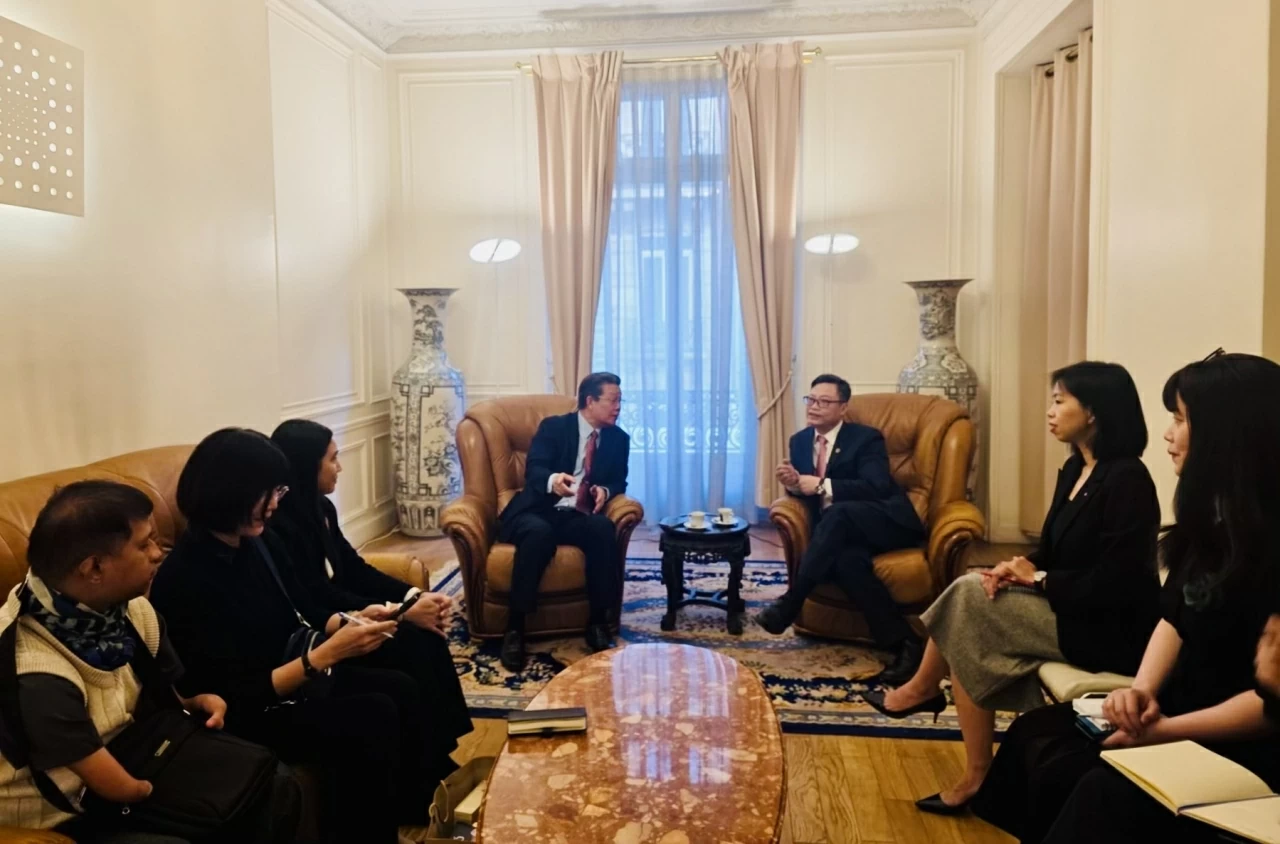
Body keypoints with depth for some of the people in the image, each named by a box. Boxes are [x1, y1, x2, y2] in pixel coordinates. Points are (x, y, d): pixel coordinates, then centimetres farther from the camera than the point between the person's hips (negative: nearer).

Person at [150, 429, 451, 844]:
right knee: (375, 716, -23)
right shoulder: (185, 580, -23)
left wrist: (349, 621, -10)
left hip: (297, 673, 8)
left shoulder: (260, 542, 0)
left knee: (402, 688, -11)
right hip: (248, 713, -8)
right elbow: (237, 697, -24)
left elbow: (304, 614, 12)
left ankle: (428, 806, 7)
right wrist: (327, 653, -31)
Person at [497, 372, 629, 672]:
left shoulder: (618, 439, 13)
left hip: (578, 516, 3)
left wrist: (605, 491, -14)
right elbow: (533, 471, -10)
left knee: (604, 528, -32)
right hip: (538, 511, -3)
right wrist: (552, 480, -35)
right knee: (539, 533, -39)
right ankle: (515, 627, -28)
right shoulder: (553, 427, 2)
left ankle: (598, 623, -22)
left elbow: (619, 482, 12)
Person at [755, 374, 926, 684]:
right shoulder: (800, 441, 13)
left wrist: (822, 486, -24)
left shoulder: (866, 438, -5)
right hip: (842, 531, 4)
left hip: (886, 523, -4)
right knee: (847, 559, -35)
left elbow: (876, 487, -19)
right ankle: (903, 642, -33)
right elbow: (805, 489, 13)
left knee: (838, 513, -37)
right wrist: (793, 483, -12)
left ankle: (790, 602, -34)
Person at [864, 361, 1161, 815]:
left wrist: (1037, 579, -14)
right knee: (970, 638, -7)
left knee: (970, 599, -14)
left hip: (1109, 629, -9)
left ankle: (923, 689, 10)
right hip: (1072, 609, 9)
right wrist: (1017, 569, -9)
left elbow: (1112, 583, -25)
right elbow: (1052, 551, 13)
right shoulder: (1076, 469, 9)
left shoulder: (1126, 479, -20)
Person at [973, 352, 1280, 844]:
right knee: (1034, 736, -4)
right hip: (1178, 708, 9)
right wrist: (1143, 688, -8)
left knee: (1082, 784, -24)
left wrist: (1170, 730, -23)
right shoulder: (1211, 518, 8)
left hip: (1241, 748, -8)